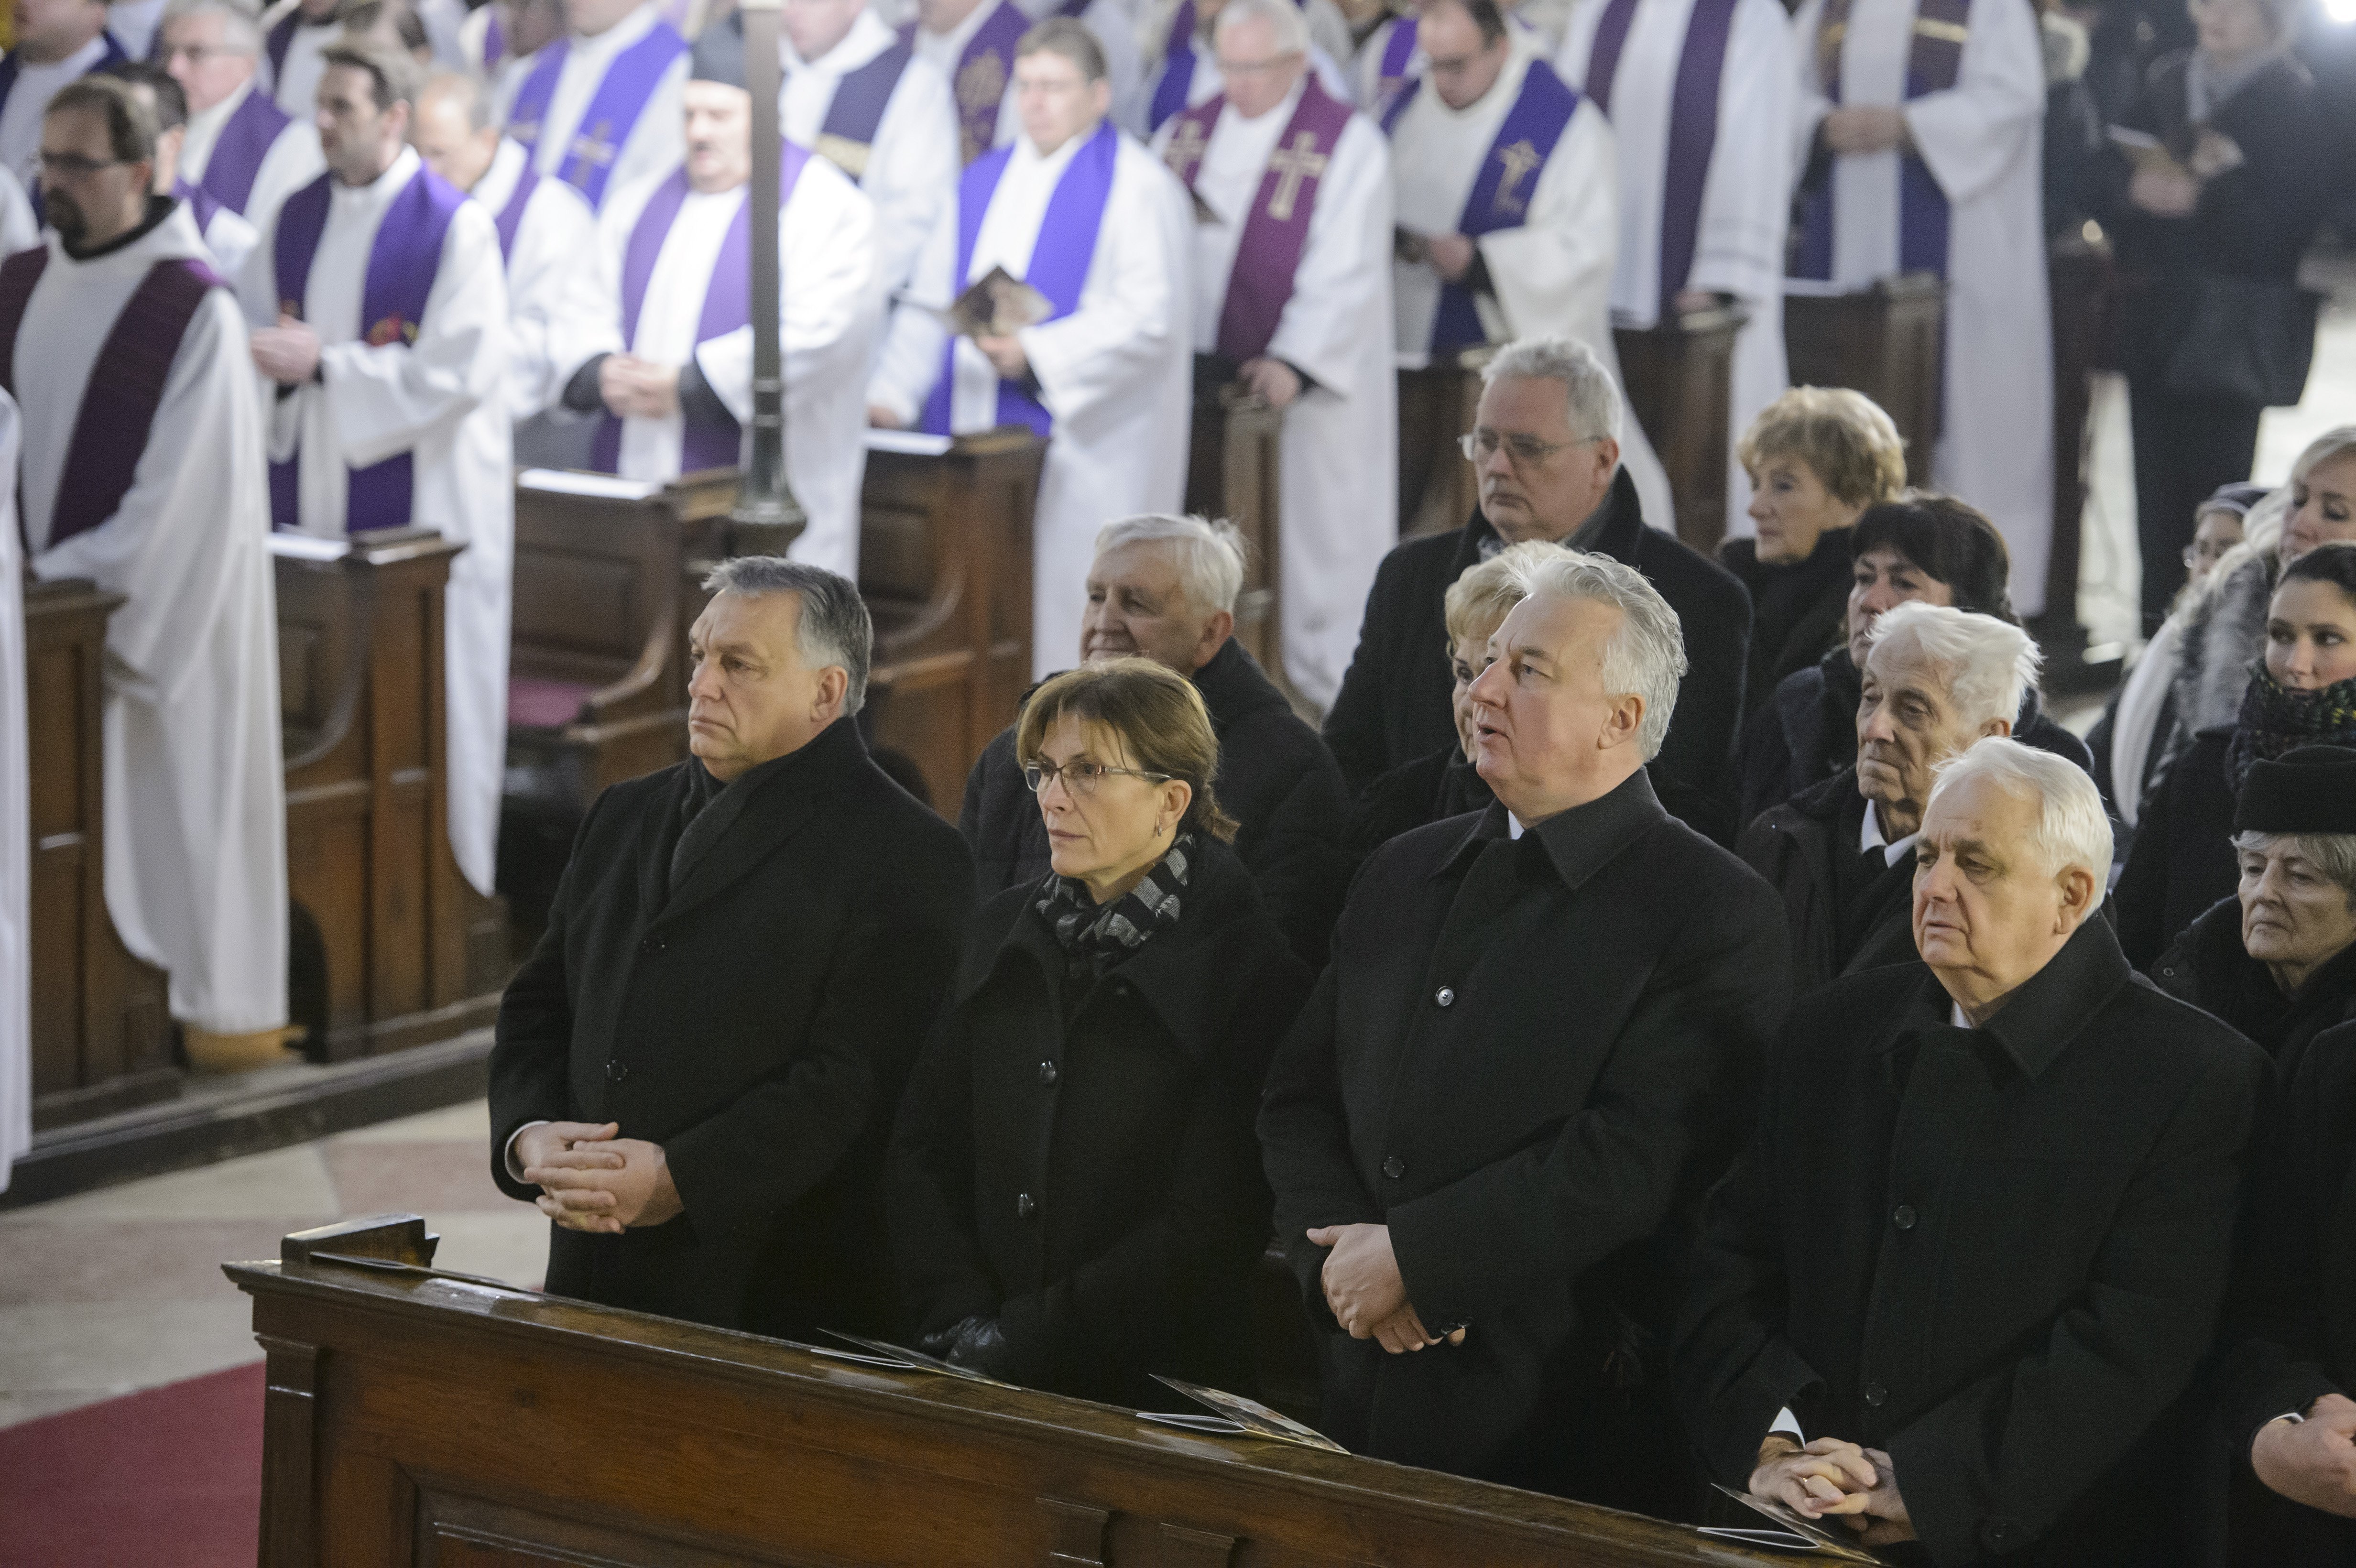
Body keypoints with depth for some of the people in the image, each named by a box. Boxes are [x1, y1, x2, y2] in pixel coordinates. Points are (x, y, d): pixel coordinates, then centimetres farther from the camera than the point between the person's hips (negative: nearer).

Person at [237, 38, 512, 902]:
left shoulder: (455, 227, -10)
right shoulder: (297, 216, 9)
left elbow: (463, 371, -17)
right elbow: (249, 321, 14)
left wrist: (324, 364, -17)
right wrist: (275, 354, -10)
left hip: (416, 500, -5)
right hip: (310, 488, 5)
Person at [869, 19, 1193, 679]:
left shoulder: (1137, 186, -4)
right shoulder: (985, 180, 17)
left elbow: (1149, 316, -14)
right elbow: (930, 297, 18)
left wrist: (1036, 354, -22)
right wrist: (892, 394, 5)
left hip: (1078, 444, -6)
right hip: (975, 446, 6)